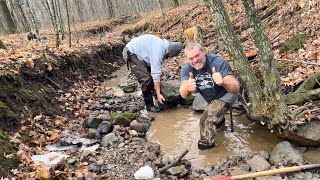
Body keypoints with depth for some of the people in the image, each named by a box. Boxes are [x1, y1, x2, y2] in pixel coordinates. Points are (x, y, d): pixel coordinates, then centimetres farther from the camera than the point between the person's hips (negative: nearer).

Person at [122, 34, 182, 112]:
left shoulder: (163, 45, 2)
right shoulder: (158, 50, -27)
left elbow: (156, 70, 8)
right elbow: (156, 73, -27)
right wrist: (158, 94, -22)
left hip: (136, 52, 10)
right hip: (130, 53, -10)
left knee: (150, 77, 12)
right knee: (146, 79, -16)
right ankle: (149, 105, -2)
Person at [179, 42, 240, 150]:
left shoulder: (218, 62, -30)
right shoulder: (186, 69, -18)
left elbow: (236, 89, -37)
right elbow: (184, 96, -30)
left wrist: (223, 82, -59)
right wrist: (188, 88, -54)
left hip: (225, 95, -5)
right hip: (209, 99, 5)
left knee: (207, 118, -21)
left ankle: (207, 142, 3)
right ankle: (219, 119, 45)